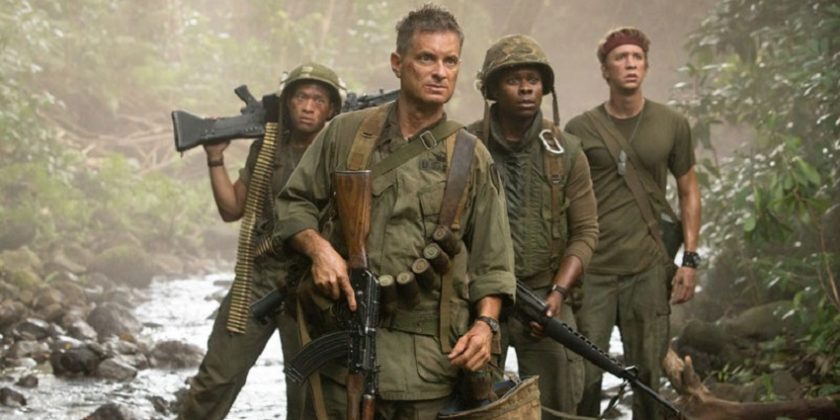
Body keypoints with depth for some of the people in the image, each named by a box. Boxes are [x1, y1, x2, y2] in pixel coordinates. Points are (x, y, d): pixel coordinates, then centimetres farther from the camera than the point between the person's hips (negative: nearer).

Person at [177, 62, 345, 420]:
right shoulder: (265, 148, 9)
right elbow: (232, 210, 12)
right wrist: (216, 158, 3)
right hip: (256, 278, 2)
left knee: (307, 388, 6)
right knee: (216, 379, 0)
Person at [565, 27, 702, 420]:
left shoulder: (672, 125, 6)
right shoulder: (580, 129, 2)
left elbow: (688, 192, 11)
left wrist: (690, 260, 4)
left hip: (648, 269, 1)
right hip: (591, 270, -1)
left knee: (647, 376, 5)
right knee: (584, 376, -1)